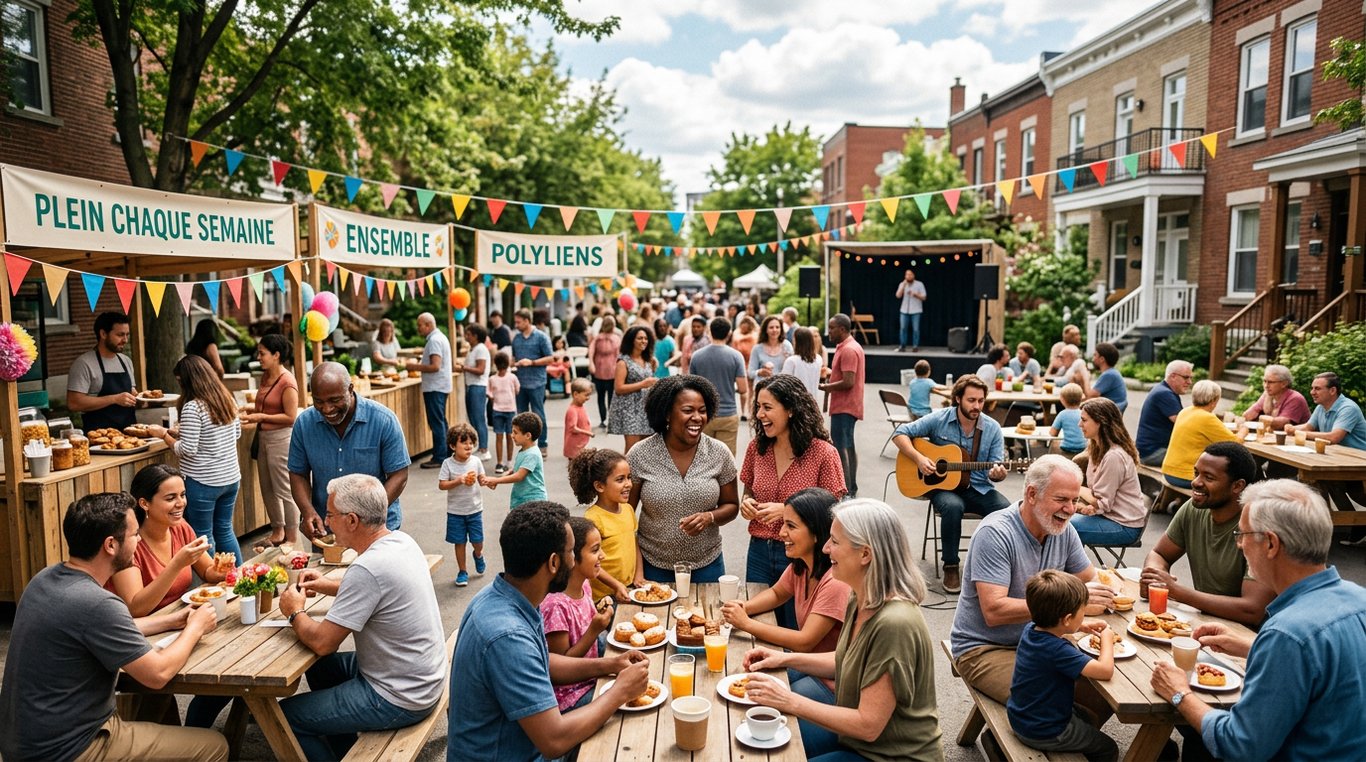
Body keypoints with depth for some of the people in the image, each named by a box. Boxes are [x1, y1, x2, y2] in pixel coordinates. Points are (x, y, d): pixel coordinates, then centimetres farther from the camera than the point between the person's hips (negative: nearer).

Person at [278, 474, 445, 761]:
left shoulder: (368, 568, -28)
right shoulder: (402, 540, -2)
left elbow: (321, 642, -21)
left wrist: (295, 613, -2)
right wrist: (329, 586, 8)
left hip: (399, 698, -9)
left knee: (285, 714, 3)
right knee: (319, 667, 25)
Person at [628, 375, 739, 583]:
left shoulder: (720, 454, -6)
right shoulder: (639, 456, -11)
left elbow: (731, 506, 4)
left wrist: (709, 517, -17)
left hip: (707, 565, 2)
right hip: (653, 566, -1)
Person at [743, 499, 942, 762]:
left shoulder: (893, 624, -31)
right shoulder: (860, 601, -3)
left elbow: (868, 725, -27)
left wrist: (790, 701, -22)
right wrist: (786, 658, 3)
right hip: (855, 735, 8)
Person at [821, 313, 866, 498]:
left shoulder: (848, 350, -18)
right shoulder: (851, 346, 16)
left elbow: (848, 382, -24)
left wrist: (825, 387, -14)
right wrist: (829, 382, 9)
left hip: (844, 406, -11)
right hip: (848, 405, 11)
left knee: (840, 447, -11)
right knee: (848, 446, 16)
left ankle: (845, 492, -12)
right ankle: (852, 489, 25)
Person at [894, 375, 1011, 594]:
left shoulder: (992, 428, 1)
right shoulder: (939, 419, -5)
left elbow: (995, 469, 0)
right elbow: (901, 433, -3)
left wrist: (997, 473, -25)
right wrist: (918, 458, -17)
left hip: (978, 488, 3)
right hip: (943, 486, -2)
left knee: (1007, 510, -27)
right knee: (953, 507, -37)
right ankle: (951, 567, -20)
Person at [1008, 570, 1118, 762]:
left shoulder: (1031, 629, -7)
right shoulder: (1057, 650, -33)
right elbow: (1105, 670, -35)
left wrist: (1081, 626, 5)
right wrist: (1106, 639, -16)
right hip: (1043, 733, -8)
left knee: (1086, 717, 32)